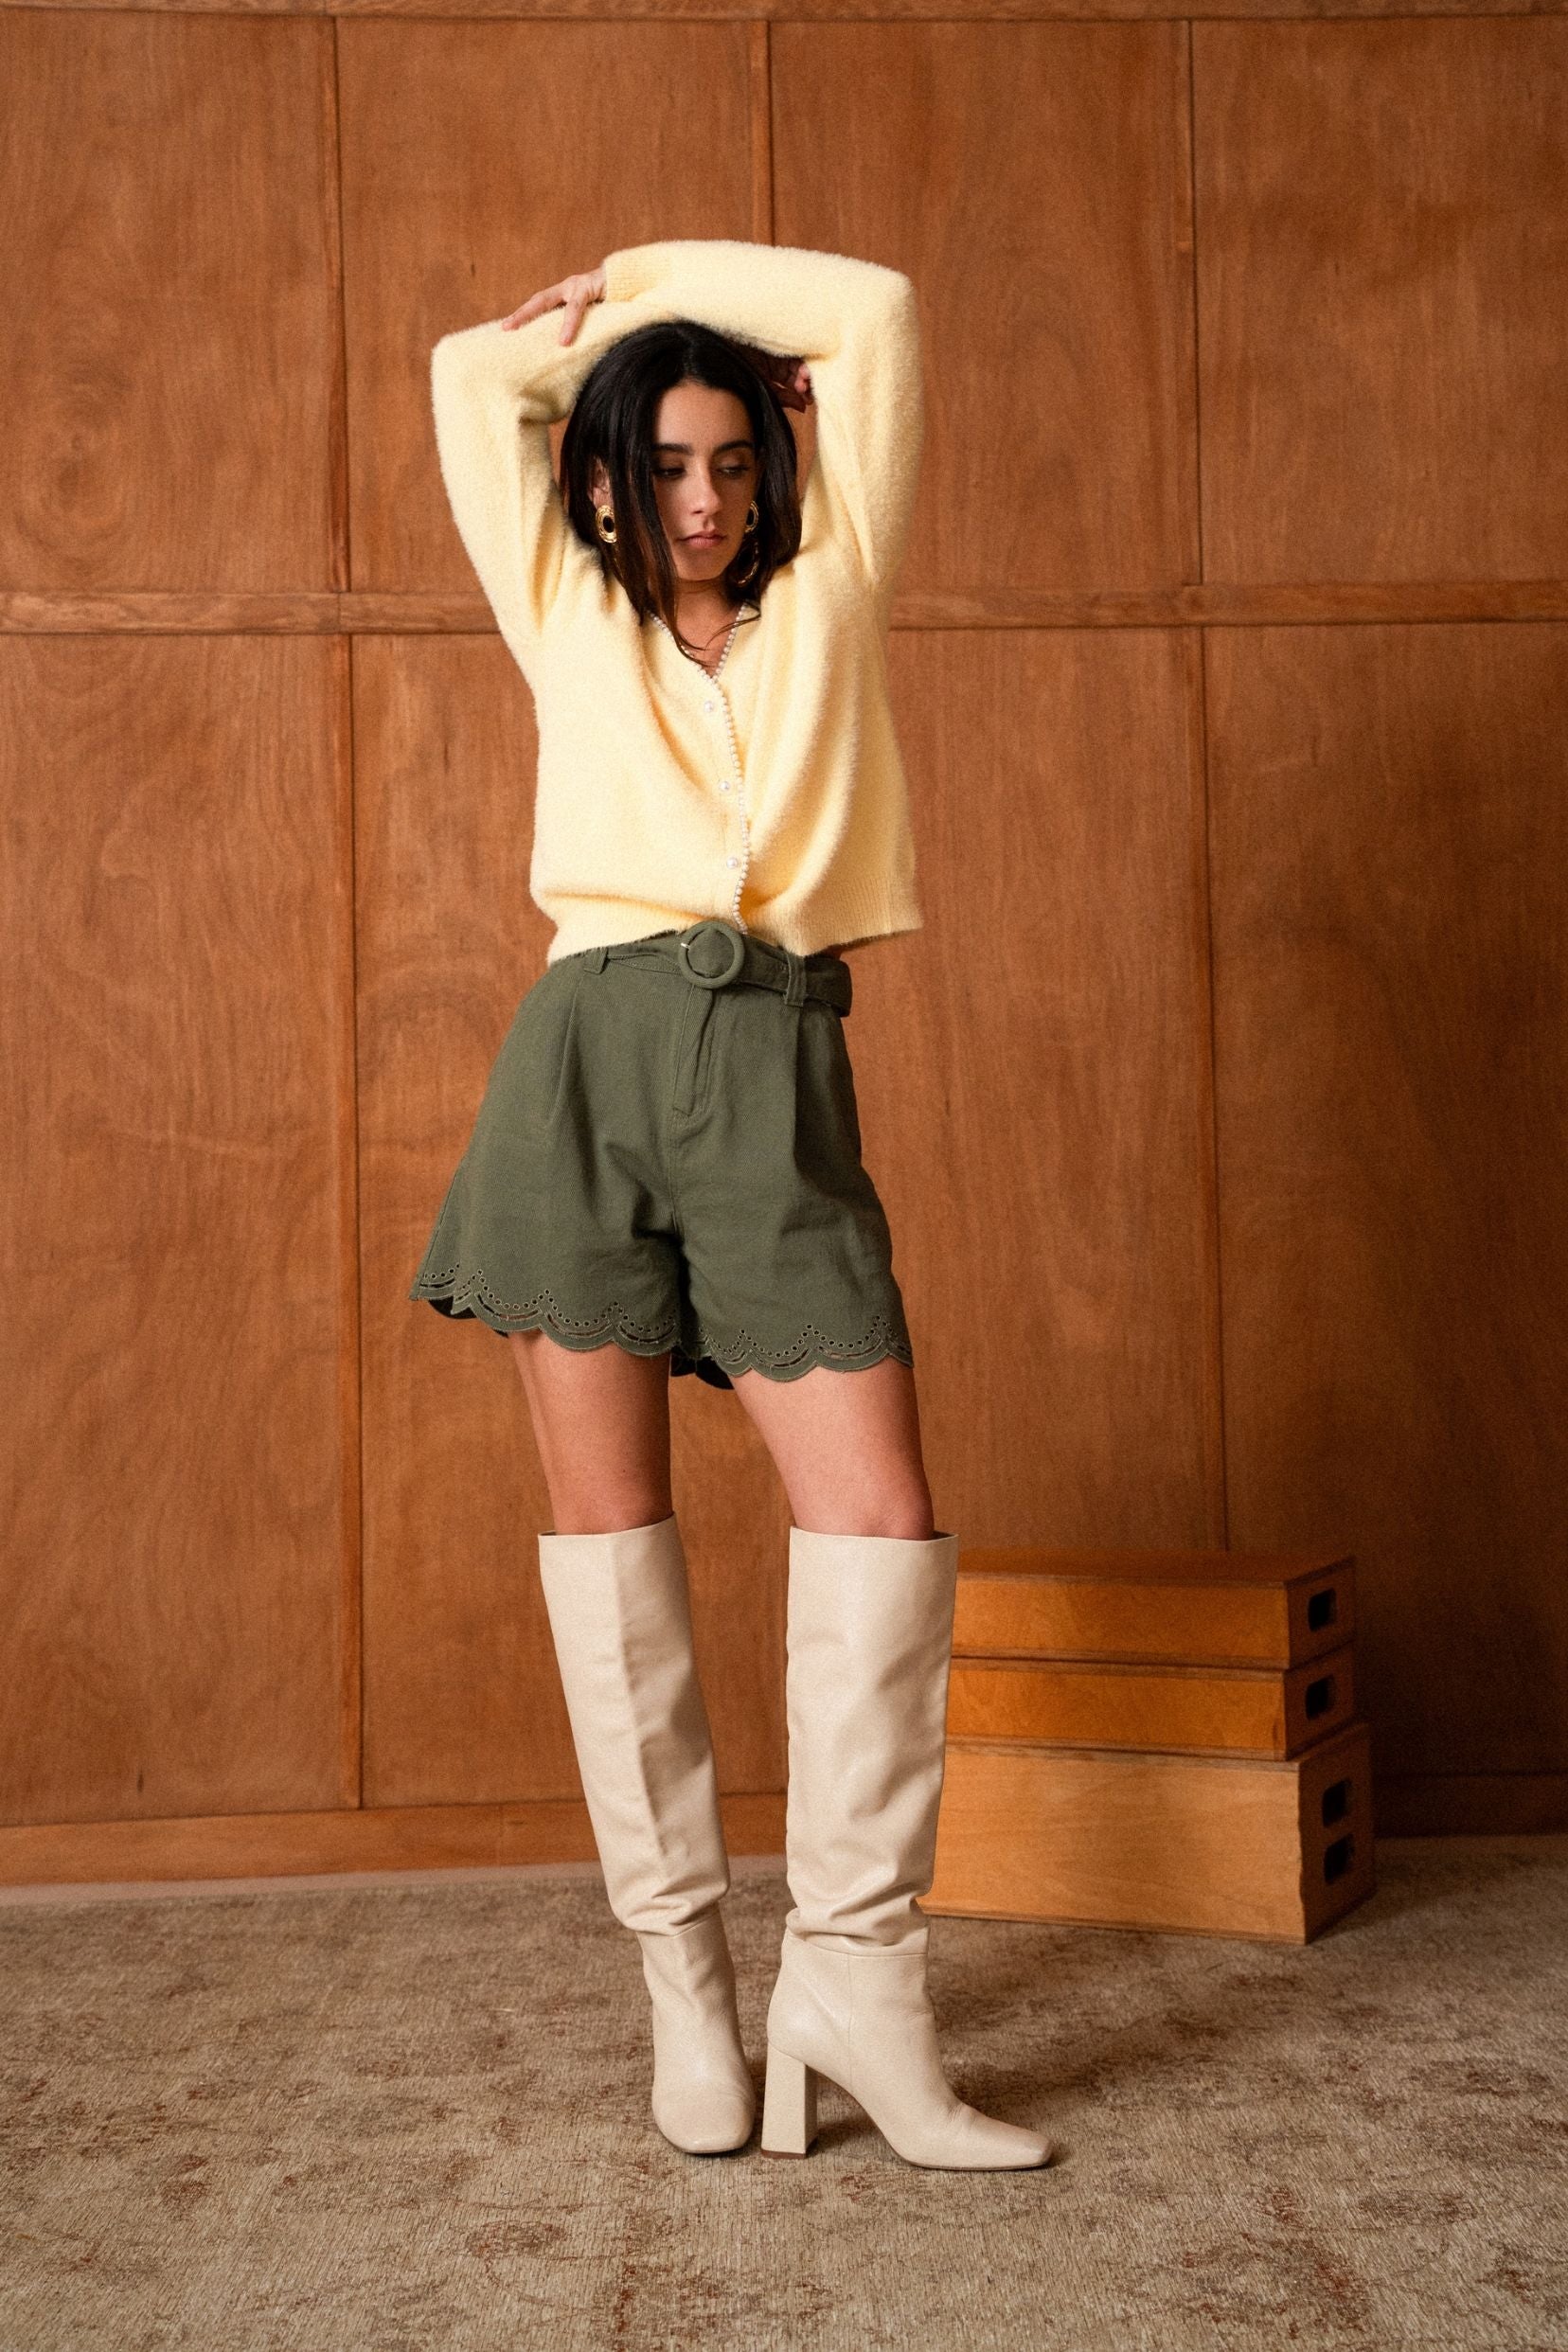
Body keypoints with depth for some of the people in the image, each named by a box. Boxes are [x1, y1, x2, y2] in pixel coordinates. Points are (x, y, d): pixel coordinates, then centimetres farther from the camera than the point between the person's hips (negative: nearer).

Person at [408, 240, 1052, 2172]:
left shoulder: (827, 605, 18)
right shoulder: (568, 625, 19)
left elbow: (877, 314, 19)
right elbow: (473, 374, 24)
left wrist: (644, 273, 27)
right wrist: (608, 335, 35)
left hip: (777, 1073, 0)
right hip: (589, 1052, 1)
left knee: (884, 1522, -11)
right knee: (604, 1513, 0)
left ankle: (852, 1973, -1)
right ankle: (682, 1967, 10)